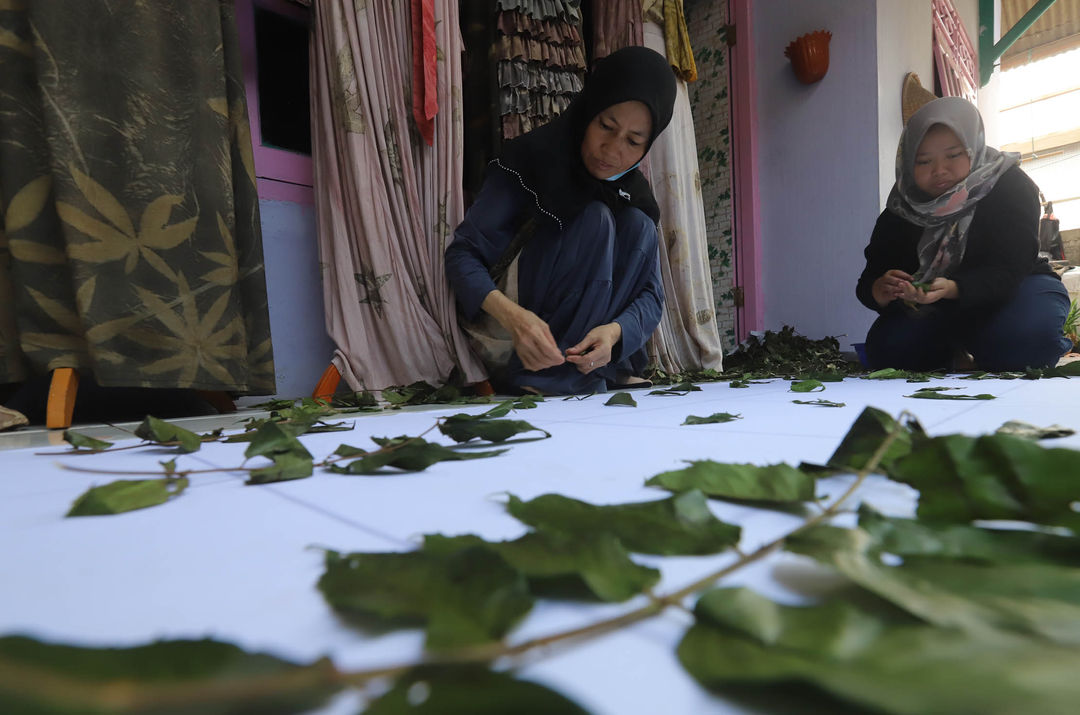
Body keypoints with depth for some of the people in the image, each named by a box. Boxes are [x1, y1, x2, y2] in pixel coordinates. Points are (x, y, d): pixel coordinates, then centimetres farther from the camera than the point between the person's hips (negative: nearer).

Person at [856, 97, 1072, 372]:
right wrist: (880, 291, -39)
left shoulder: (1011, 187, -15)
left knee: (1027, 337, -37)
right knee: (885, 349, -22)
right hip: (937, 309, 3)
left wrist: (952, 289, -48)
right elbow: (869, 281, -12)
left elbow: (1007, 271, -26)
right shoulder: (900, 210, -8)